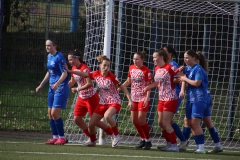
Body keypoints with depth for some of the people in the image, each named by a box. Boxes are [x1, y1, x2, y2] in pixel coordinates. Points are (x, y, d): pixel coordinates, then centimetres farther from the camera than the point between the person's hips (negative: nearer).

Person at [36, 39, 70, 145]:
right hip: (52, 88, 9)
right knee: (50, 113, 6)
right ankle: (55, 137, 13)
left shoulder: (59, 57, -13)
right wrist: (41, 85, 25)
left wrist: (57, 83, -31)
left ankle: (61, 137, -3)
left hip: (61, 88, -9)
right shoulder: (49, 56, 13)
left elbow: (64, 73, -18)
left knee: (55, 113, -12)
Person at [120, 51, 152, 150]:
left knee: (141, 120, -10)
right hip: (134, 98, 7)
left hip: (143, 98, -7)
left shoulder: (146, 71, -12)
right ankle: (143, 139, 23)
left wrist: (147, 98, -19)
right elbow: (129, 81, 18)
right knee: (134, 120, 7)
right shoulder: (131, 68, 6)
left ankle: (148, 141, 6)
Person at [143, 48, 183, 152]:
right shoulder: (156, 69, 8)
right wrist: (148, 87, 11)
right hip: (161, 99, 8)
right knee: (160, 123, 9)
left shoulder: (169, 68, -16)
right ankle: (170, 143, 20)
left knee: (166, 123, -9)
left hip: (170, 99, -8)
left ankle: (174, 146, -1)